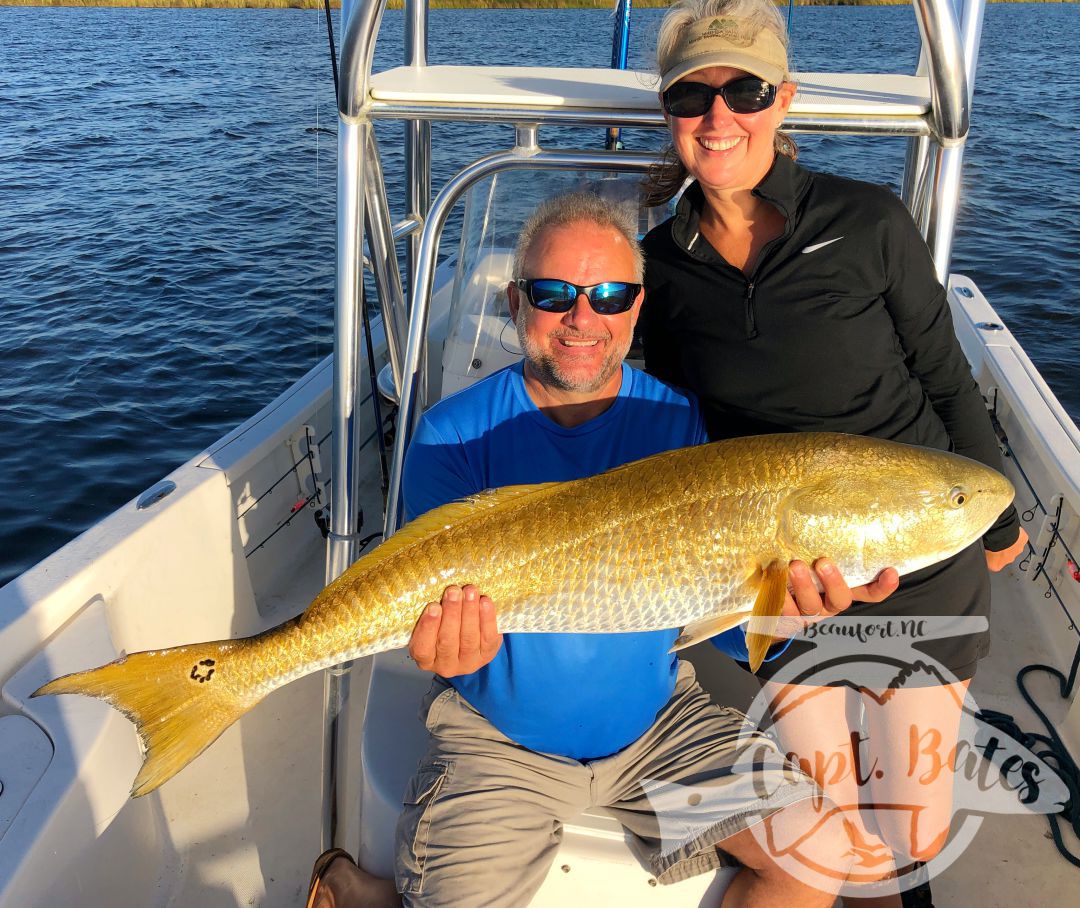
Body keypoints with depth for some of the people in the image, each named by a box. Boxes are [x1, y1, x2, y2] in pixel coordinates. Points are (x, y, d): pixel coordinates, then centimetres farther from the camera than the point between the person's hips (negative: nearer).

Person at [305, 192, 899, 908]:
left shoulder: (680, 423, -6)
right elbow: (439, 603, -15)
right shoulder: (454, 435, -12)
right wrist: (459, 645, -38)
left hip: (654, 717, 3)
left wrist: (780, 606, -30)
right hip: (499, 736, -2)